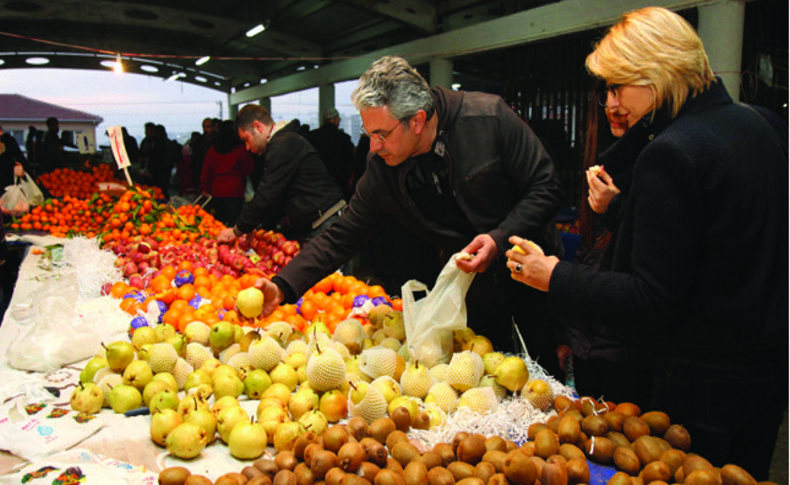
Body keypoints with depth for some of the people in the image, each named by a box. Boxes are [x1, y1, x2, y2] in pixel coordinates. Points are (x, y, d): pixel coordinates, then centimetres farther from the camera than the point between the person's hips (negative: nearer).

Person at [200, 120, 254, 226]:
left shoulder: (212, 151, 3)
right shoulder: (241, 150, -6)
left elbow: (205, 173, 9)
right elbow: (249, 170, 3)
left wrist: (205, 189, 20)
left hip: (216, 193, 4)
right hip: (235, 193, -3)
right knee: (232, 224, -5)